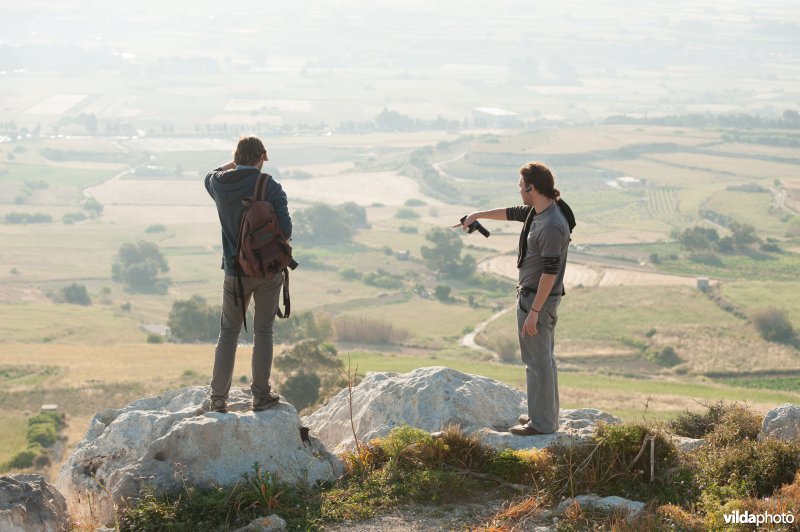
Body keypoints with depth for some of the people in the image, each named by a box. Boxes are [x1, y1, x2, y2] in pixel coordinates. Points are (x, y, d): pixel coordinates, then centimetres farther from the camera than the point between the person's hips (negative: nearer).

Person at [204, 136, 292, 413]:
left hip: (236, 271, 2)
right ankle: (261, 395, 13)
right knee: (263, 332, 9)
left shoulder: (220, 185, -3)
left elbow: (209, 179, 23)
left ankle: (218, 398, 10)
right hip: (269, 270, -2)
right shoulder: (270, 187, -14)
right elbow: (285, 229, -15)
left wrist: (229, 166, 19)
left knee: (228, 333, 11)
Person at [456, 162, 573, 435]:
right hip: (529, 292, 10)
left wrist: (534, 311, -24)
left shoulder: (552, 226, -25)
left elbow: (550, 272, -25)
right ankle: (546, 415, 27)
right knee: (543, 358, 17)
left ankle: (542, 423, 2)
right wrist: (477, 215, 38)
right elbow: (510, 213, 26)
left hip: (538, 298, -10)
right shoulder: (537, 211, 5)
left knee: (538, 360, -4)